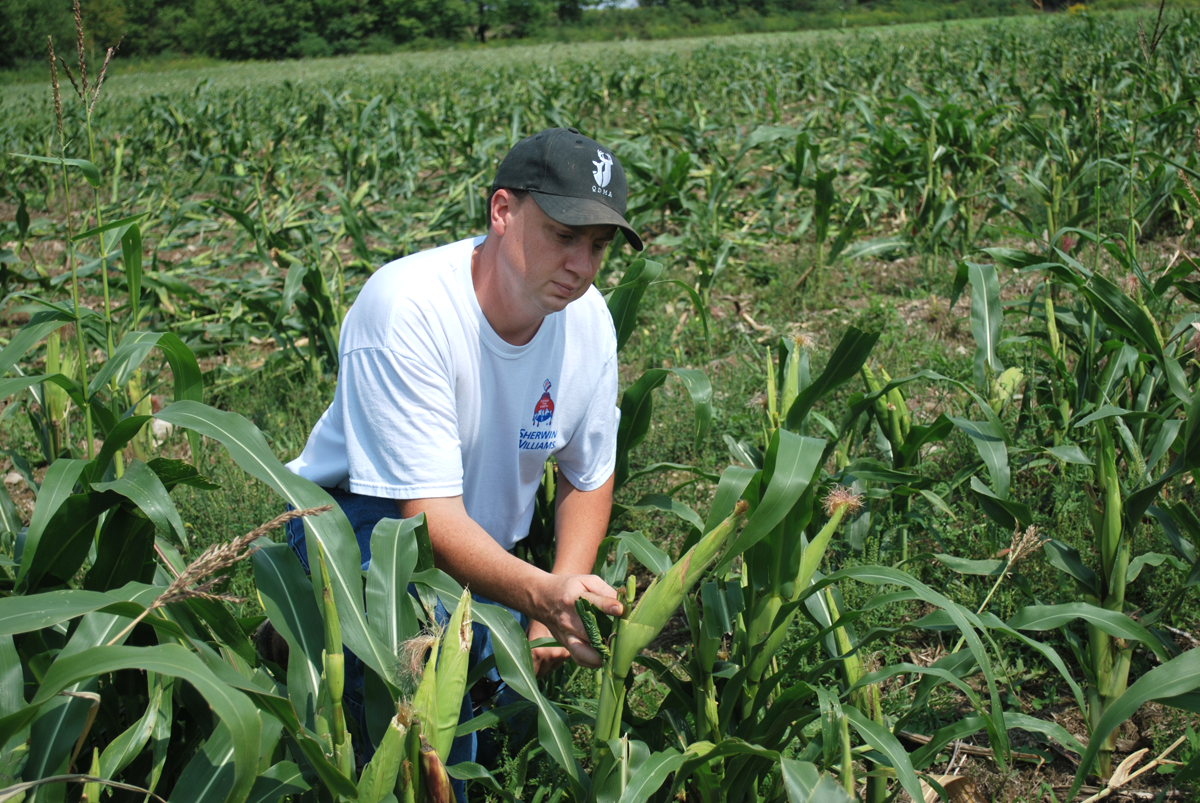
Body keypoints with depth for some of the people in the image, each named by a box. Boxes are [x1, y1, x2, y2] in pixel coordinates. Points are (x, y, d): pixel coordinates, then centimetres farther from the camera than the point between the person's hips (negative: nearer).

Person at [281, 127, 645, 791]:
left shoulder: (587, 321, -12)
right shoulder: (408, 306, -31)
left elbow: (589, 476, 4)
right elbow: (430, 514, -34)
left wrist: (558, 607, -9)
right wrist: (541, 593, -51)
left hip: (483, 546, 7)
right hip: (366, 519, -6)